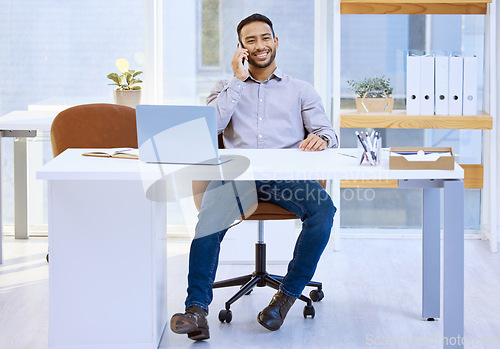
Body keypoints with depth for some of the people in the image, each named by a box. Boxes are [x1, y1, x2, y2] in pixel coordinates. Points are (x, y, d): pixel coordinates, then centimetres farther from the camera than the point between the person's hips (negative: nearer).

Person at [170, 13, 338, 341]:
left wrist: (321, 139, -14)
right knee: (212, 213, -35)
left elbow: (327, 131, 12)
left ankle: (288, 295, -20)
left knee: (323, 209, -32)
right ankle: (197, 309, -38)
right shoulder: (227, 88, 25)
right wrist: (238, 80, 6)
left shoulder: (301, 90, 24)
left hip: (286, 175, 1)